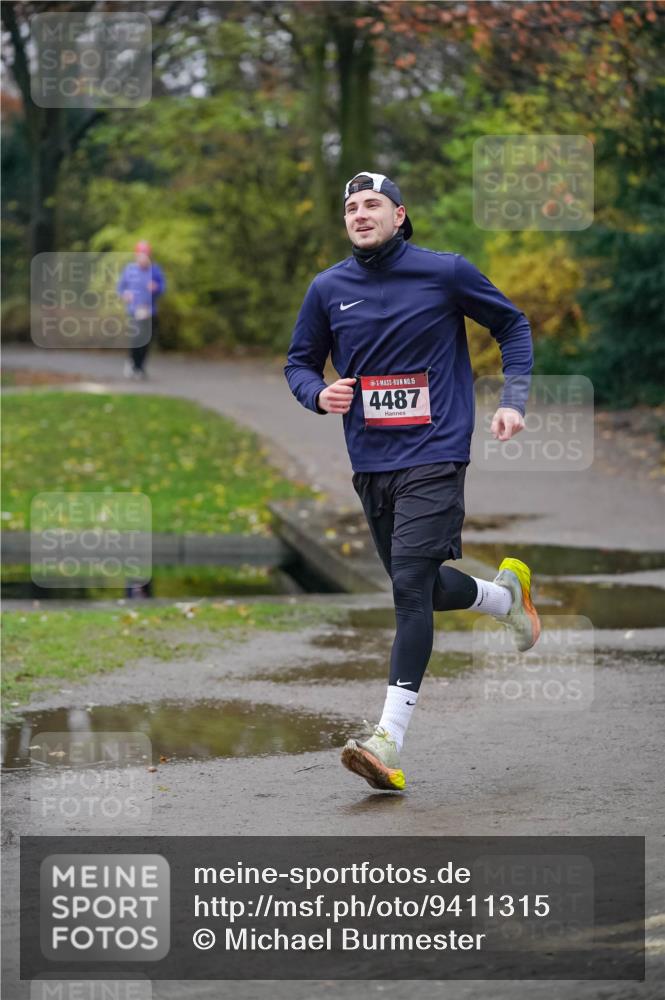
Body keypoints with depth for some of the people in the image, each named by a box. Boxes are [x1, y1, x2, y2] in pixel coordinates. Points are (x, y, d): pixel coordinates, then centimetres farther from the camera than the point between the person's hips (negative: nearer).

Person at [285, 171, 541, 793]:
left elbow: (511, 325, 10)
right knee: (423, 588, 14)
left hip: (433, 457, -5)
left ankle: (389, 740, -21)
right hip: (370, 463, 5)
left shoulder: (445, 273, -3)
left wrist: (513, 400, -1)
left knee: (411, 585, -17)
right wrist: (319, 394, -7)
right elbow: (299, 362, 16)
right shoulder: (328, 288, 4)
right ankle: (507, 595, 47)